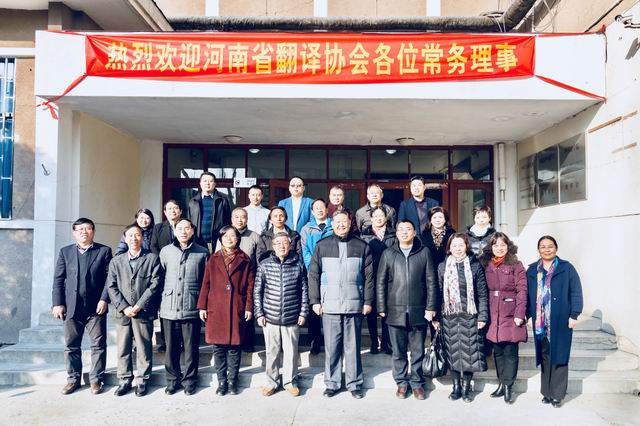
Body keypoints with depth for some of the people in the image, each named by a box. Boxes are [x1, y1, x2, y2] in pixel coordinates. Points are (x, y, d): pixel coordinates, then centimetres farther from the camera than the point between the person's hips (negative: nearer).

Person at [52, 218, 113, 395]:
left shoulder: (104, 251, 4)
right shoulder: (65, 252, 11)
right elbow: (58, 279, 7)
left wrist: (104, 299, -12)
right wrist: (58, 303, -2)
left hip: (96, 307, -2)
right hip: (71, 307, 2)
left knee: (98, 345, 2)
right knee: (71, 346, 9)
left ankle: (96, 379, 13)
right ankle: (73, 379, 22)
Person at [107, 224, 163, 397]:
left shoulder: (152, 259, 3)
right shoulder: (116, 261, 12)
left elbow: (155, 285, -5)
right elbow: (112, 287, 5)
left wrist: (138, 306, -11)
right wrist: (123, 307, -8)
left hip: (144, 312, -2)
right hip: (122, 313, 3)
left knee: (144, 349, 4)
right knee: (123, 349, 8)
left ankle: (142, 381, 15)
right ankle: (125, 381, 20)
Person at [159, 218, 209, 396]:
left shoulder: (202, 253, 2)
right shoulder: (165, 251, 7)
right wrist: (160, 302, 7)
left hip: (192, 309, -1)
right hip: (169, 308, 2)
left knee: (191, 348, 6)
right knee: (171, 347, 9)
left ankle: (190, 380, 21)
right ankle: (173, 379, 25)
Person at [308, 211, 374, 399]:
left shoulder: (361, 246, 5)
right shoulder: (322, 246, 4)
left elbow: (369, 276, 6)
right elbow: (313, 275, 4)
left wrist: (368, 301, 2)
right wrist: (315, 301, -1)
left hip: (354, 305, 0)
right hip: (329, 306, 0)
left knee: (352, 347, 7)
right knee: (331, 347, 6)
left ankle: (354, 383, 20)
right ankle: (332, 383, 19)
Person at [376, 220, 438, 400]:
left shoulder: (424, 252, 3)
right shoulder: (388, 254, 5)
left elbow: (431, 282, 3)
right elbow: (380, 282, 6)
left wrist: (431, 307, -1)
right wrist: (382, 308, 1)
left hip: (418, 311, 0)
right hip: (395, 311, 1)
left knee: (418, 350, 9)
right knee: (398, 351, 9)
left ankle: (417, 382, 23)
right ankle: (401, 382, 23)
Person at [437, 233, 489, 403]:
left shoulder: (475, 266, 1)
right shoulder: (443, 267, 6)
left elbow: (482, 293, 0)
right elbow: (439, 292, 6)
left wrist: (482, 316, -6)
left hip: (470, 317, -1)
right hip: (449, 317, 2)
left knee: (469, 352, 2)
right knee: (452, 352, 7)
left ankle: (466, 387, 18)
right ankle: (456, 386, 22)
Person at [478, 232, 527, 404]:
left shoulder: (515, 265, -2)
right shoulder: (485, 265, 7)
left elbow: (522, 290, -7)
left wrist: (519, 314, -13)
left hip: (510, 315, -3)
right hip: (492, 315, 3)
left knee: (510, 352, 1)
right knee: (497, 351, 10)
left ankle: (508, 386, 10)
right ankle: (501, 383, 21)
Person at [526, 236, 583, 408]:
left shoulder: (567, 268, 1)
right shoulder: (532, 270, 10)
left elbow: (576, 293, -3)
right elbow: (527, 294, 11)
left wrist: (574, 315, -10)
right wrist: (525, 314, 6)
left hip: (560, 321, -3)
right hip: (540, 322, 3)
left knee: (558, 357, 2)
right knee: (545, 357, 9)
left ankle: (557, 394, 11)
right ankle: (547, 392, 18)